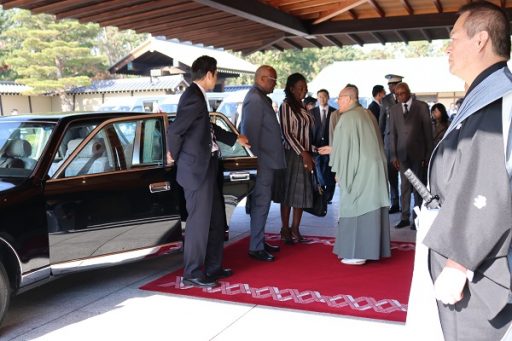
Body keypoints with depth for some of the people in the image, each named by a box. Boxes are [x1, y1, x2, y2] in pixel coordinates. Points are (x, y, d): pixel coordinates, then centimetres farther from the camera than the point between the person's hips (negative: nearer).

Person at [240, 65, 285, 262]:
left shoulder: (260, 98, 16)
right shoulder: (255, 100, -16)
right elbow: (251, 133, -21)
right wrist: (256, 159, -19)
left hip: (266, 160, 11)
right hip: (262, 162, -11)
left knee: (262, 202, 17)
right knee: (261, 203, -5)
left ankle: (260, 241, 27)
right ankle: (255, 247, 2)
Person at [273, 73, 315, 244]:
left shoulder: (302, 107, 13)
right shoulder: (286, 105, -8)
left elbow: (308, 131, 14)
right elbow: (287, 133, -14)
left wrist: (309, 154, 6)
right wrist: (303, 153, -17)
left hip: (305, 155, 7)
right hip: (292, 154, -7)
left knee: (302, 193, 8)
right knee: (289, 193, 2)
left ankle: (295, 230, 16)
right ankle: (285, 229, 13)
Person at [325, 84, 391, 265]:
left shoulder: (348, 118, -13)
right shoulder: (368, 114, 11)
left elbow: (344, 147, -13)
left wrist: (338, 171, -3)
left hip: (358, 172, -8)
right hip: (374, 170, 8)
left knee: (354, 210, -1)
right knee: (370, 208, 11)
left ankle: (356, 253, 3)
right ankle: (372, 248, 18)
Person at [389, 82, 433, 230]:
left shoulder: (422, 106, 0)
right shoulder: (393, 109, 8)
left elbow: (428, 130, 0)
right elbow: (392, 133, 6)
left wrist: (428, 154, -4)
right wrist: (393, 155, -1)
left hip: (418, 152, -2)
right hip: (402, 153, 2)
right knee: (404, 185, 4)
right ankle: (405, 217, 8)